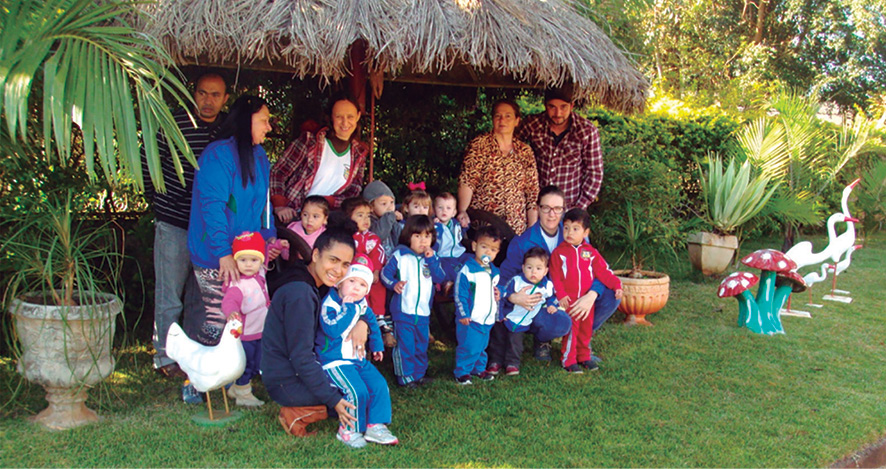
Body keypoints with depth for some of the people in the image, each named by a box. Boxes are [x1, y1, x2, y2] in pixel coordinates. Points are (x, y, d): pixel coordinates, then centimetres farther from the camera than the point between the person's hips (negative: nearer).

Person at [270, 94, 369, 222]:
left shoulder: (359, 154, 12)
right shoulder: (310, 142, -1)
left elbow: (353, 194, 10)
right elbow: (277, 173, -1)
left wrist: (325, 201, -9)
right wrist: (279, 205, -17)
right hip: (291, 216, -4)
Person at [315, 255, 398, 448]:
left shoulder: (362, 305, 7)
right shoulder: (330, 304, -17)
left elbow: (372, 323, 27)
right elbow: (332, 330, -33)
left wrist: (377, 346, 32)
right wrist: (348, 308, -29)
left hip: (358, 358, 8)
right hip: (335, 361, -8)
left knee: (379, 385, -2)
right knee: (357, 392, -22)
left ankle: (375, 426, 9)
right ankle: (349, 431, -2)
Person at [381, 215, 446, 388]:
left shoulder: (432, 257, 6)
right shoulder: (400, 256, -5)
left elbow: (439, 278, -6)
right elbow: (385, 273, -2)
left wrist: (431, 259, -16)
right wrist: (394, 283, -20)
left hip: (424, 312, 5)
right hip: (403, 310, -4)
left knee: (421, 345, 16)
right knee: (404, 345, -1)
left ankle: (419, 373, 31)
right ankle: (405, 377, 10)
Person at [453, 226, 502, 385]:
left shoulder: (494, 271, 9)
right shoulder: (467, 269, -14)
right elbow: (460, 293, -14)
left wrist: (498, 293, 5)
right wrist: (463, 314, -17)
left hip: (488, 318, 7)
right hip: (470, 318, -7)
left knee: (482, 346, 18)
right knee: (469, 347, -7)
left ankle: (479, 369, 35)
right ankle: (462, 372, 9)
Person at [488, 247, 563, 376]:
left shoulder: (547, 286, -10)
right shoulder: (516, 282, -18)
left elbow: (551, 297, 15)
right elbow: (503, 296, -9)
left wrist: (552, 305, -4)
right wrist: (499, 313, -8)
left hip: (522, 323, 1)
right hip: (505, 318, -1)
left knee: (515, 343, 6)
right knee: (498, 340, 9)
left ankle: (512, 363, 24)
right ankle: (495, 362, 24)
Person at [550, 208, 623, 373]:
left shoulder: (591, 252, 7)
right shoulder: (558, 252, -2)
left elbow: (603, 271, 8)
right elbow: (555, 276, -6)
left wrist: (616, 284, -2)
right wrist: (561, 295, -16)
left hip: (587, 299, 4)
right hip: (568, 299, -4)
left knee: (586, 328, 12)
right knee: (571, 329, -4)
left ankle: (584, 357, 26)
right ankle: (568, 360, 6)